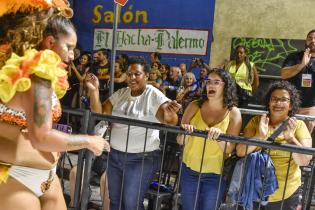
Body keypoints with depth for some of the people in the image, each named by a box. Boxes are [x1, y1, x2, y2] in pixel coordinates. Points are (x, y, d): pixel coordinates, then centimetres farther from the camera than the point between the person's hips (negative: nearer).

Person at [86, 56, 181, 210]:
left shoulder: (154, 96, -12)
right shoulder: (120, 94, 3)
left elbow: (170, 122, -21)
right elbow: (99, 112, 0)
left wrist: (170, 114, -45)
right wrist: (94, 90, -15)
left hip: (142, 158, -5)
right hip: (115, 155, 6)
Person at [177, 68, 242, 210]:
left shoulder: (233, 113, -7)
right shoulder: (194, 106, -5)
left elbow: (229, 149, -12)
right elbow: (180, 141, -6)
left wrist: (219, 137, -32)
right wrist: (184, 132, -28)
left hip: (216, 175, -1)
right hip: (189, 170, 1)